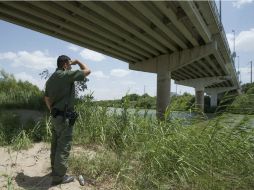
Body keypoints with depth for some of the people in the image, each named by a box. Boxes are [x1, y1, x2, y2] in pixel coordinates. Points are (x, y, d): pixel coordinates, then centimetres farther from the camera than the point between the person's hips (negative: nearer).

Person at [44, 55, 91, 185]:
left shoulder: (50, 79, 12)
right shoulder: (66, 75, -15)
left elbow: (47, 99, 17)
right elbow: (87, 71, -10)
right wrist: (77, 62, 6)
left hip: (55, 116, 9)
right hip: (64, 117, -9)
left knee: (56, 144, 18)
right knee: (64, 146, 0)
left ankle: (55, 169, 33)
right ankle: (59, 177, 11)